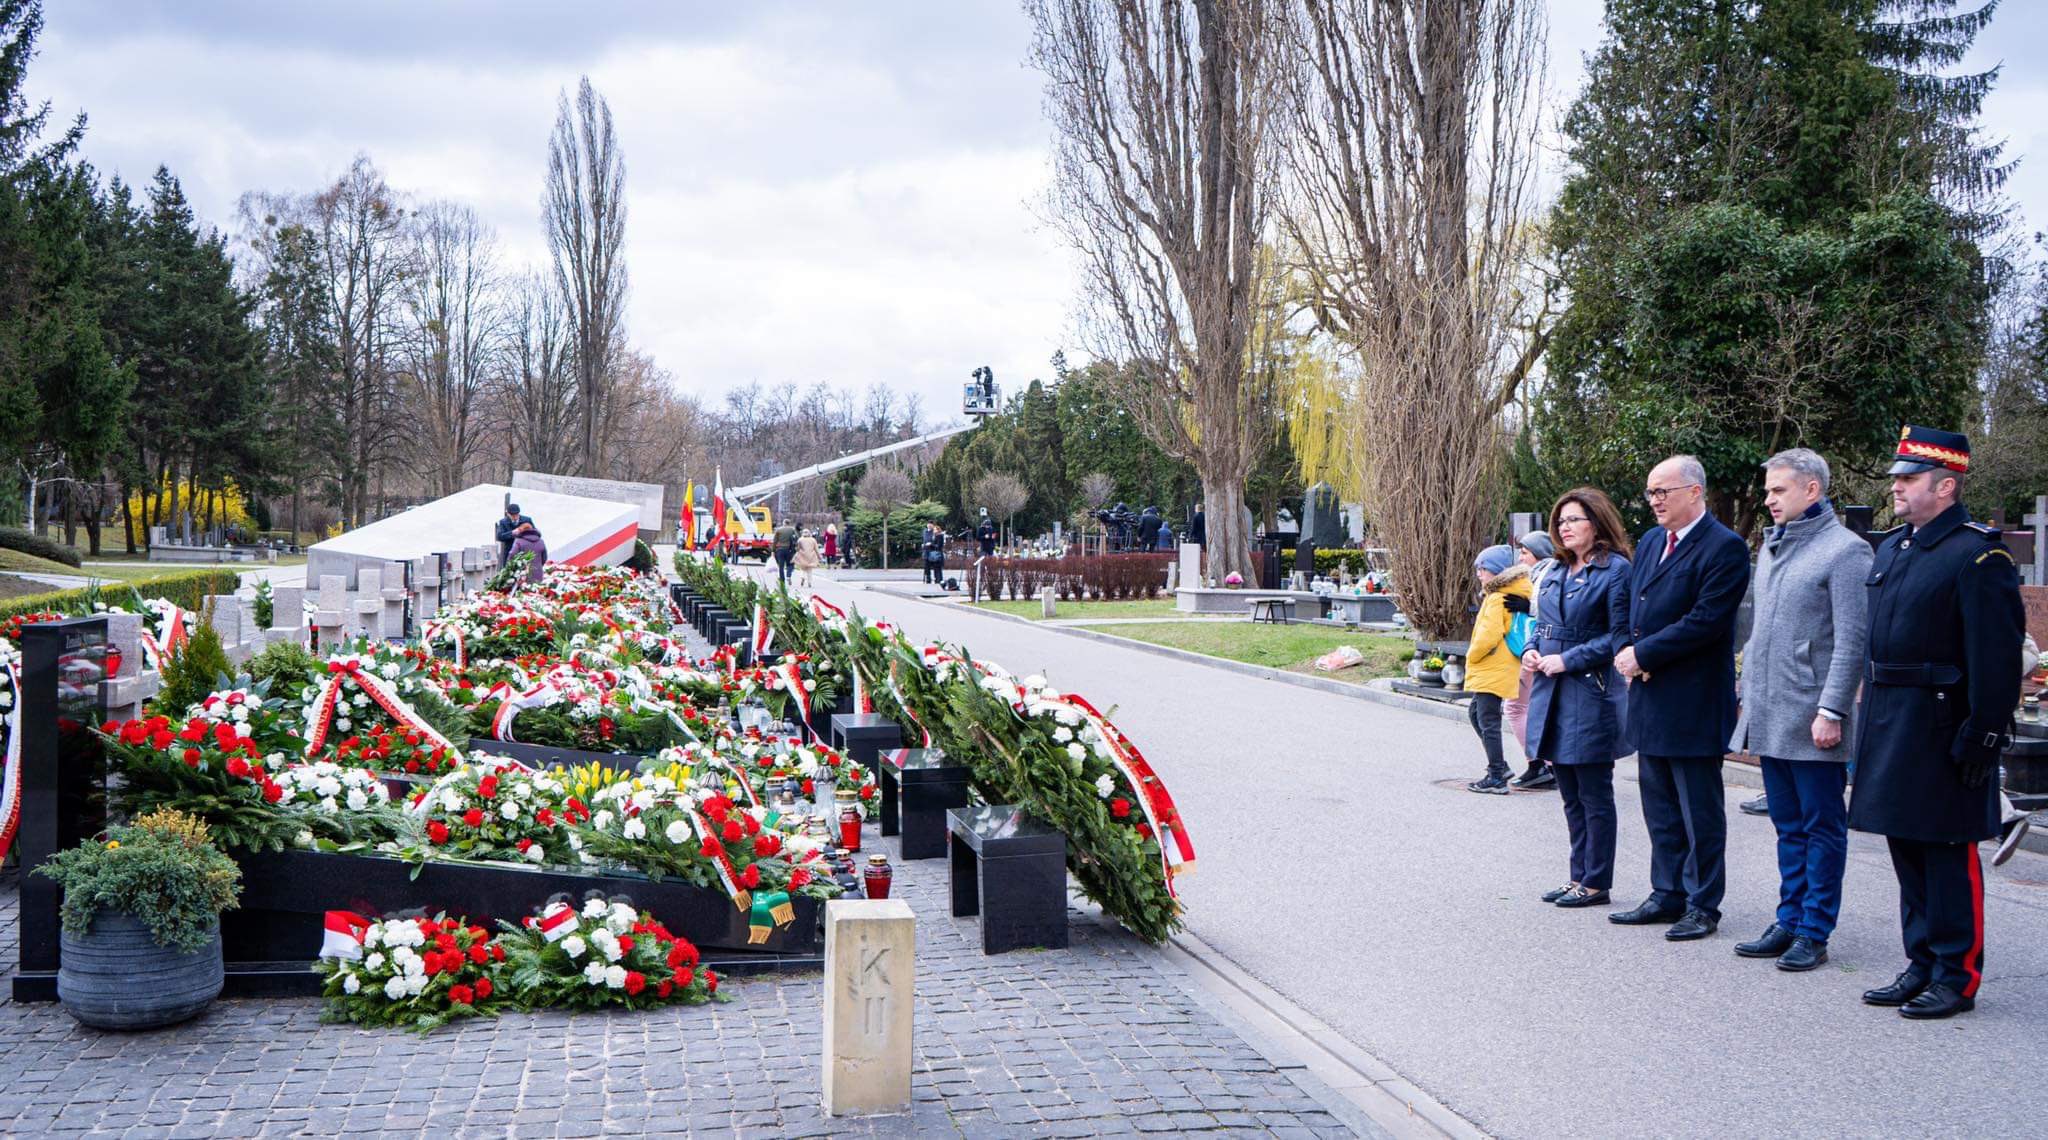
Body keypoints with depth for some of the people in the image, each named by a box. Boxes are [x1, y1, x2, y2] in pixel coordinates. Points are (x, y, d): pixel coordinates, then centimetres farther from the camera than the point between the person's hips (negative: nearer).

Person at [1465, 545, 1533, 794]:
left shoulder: (1497, 598, -17)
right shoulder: (1514, 594, 13)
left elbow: (1490, 635, -24)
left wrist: (1471, 655, -7)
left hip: (1493, 670, -10)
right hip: (1493, 669, 10)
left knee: (1488, 721, -5)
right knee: (1476, 712, 20)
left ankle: (1496, 778, -3)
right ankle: (1499, 767, 23)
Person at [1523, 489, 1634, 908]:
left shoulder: (1615, 570, -9)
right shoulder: (1557, 572, 15)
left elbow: (1620, 636, -14)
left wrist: (1568, 659, -17)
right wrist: (1532, 651, 3)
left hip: (1591, 696, -8)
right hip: (1553, 697, 8)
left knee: (1594, 796, 0)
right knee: (1571, 797, 14)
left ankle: (1596, 883, 8)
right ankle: (1580, 877, 22)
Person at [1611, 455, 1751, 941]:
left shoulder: (1724, 548, -14)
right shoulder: (1650, 542, 13)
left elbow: (1705, 622, -21)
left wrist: (1642, 654, -17)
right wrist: (1626, 653, -2)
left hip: (1693, 704, -8)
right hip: (1650, 700, 8)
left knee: (1700, 812, 2)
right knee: (1661, 810, 16)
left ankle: (1702, 905, 11)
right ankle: (1668, 895, 26)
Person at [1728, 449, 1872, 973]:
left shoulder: (1845, 550, -10)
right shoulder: (1771, 545, 14)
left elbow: (1852, 641, -14)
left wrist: (1831, 711, -18)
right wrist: (1746, 689, 16)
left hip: (1811, 721, -8)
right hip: (1768, 718, 8)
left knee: (1821, 828, 2)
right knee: (1789, 827, 14)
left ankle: (1814, 934, 7)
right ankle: (1789, 923, 21)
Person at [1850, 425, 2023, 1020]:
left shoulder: (1978, 556, -13)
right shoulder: (1891, 549, 13)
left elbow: (1996, 657, -17)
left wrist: (1983, 736, -19)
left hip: (1940, 728, -8)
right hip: (1888, 723, 8)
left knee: (1948, 855, -1)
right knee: (1907, 848, 14)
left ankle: (1957, 977, 8)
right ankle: (1923, 965, 24)